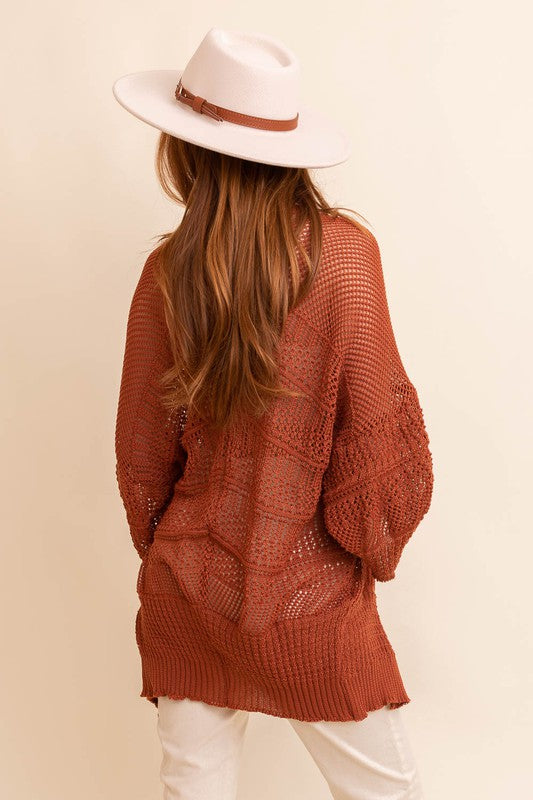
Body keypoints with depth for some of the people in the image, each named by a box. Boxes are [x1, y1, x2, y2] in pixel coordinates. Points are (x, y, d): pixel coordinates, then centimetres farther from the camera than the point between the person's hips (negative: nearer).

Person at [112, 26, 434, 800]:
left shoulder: (167, 270, -7)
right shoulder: (343, 251, -14)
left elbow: (143, 447, 1)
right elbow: (372, 425, -12)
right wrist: (375, 547, 7)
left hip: (189, 595, 3)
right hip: (311, 602, -2)